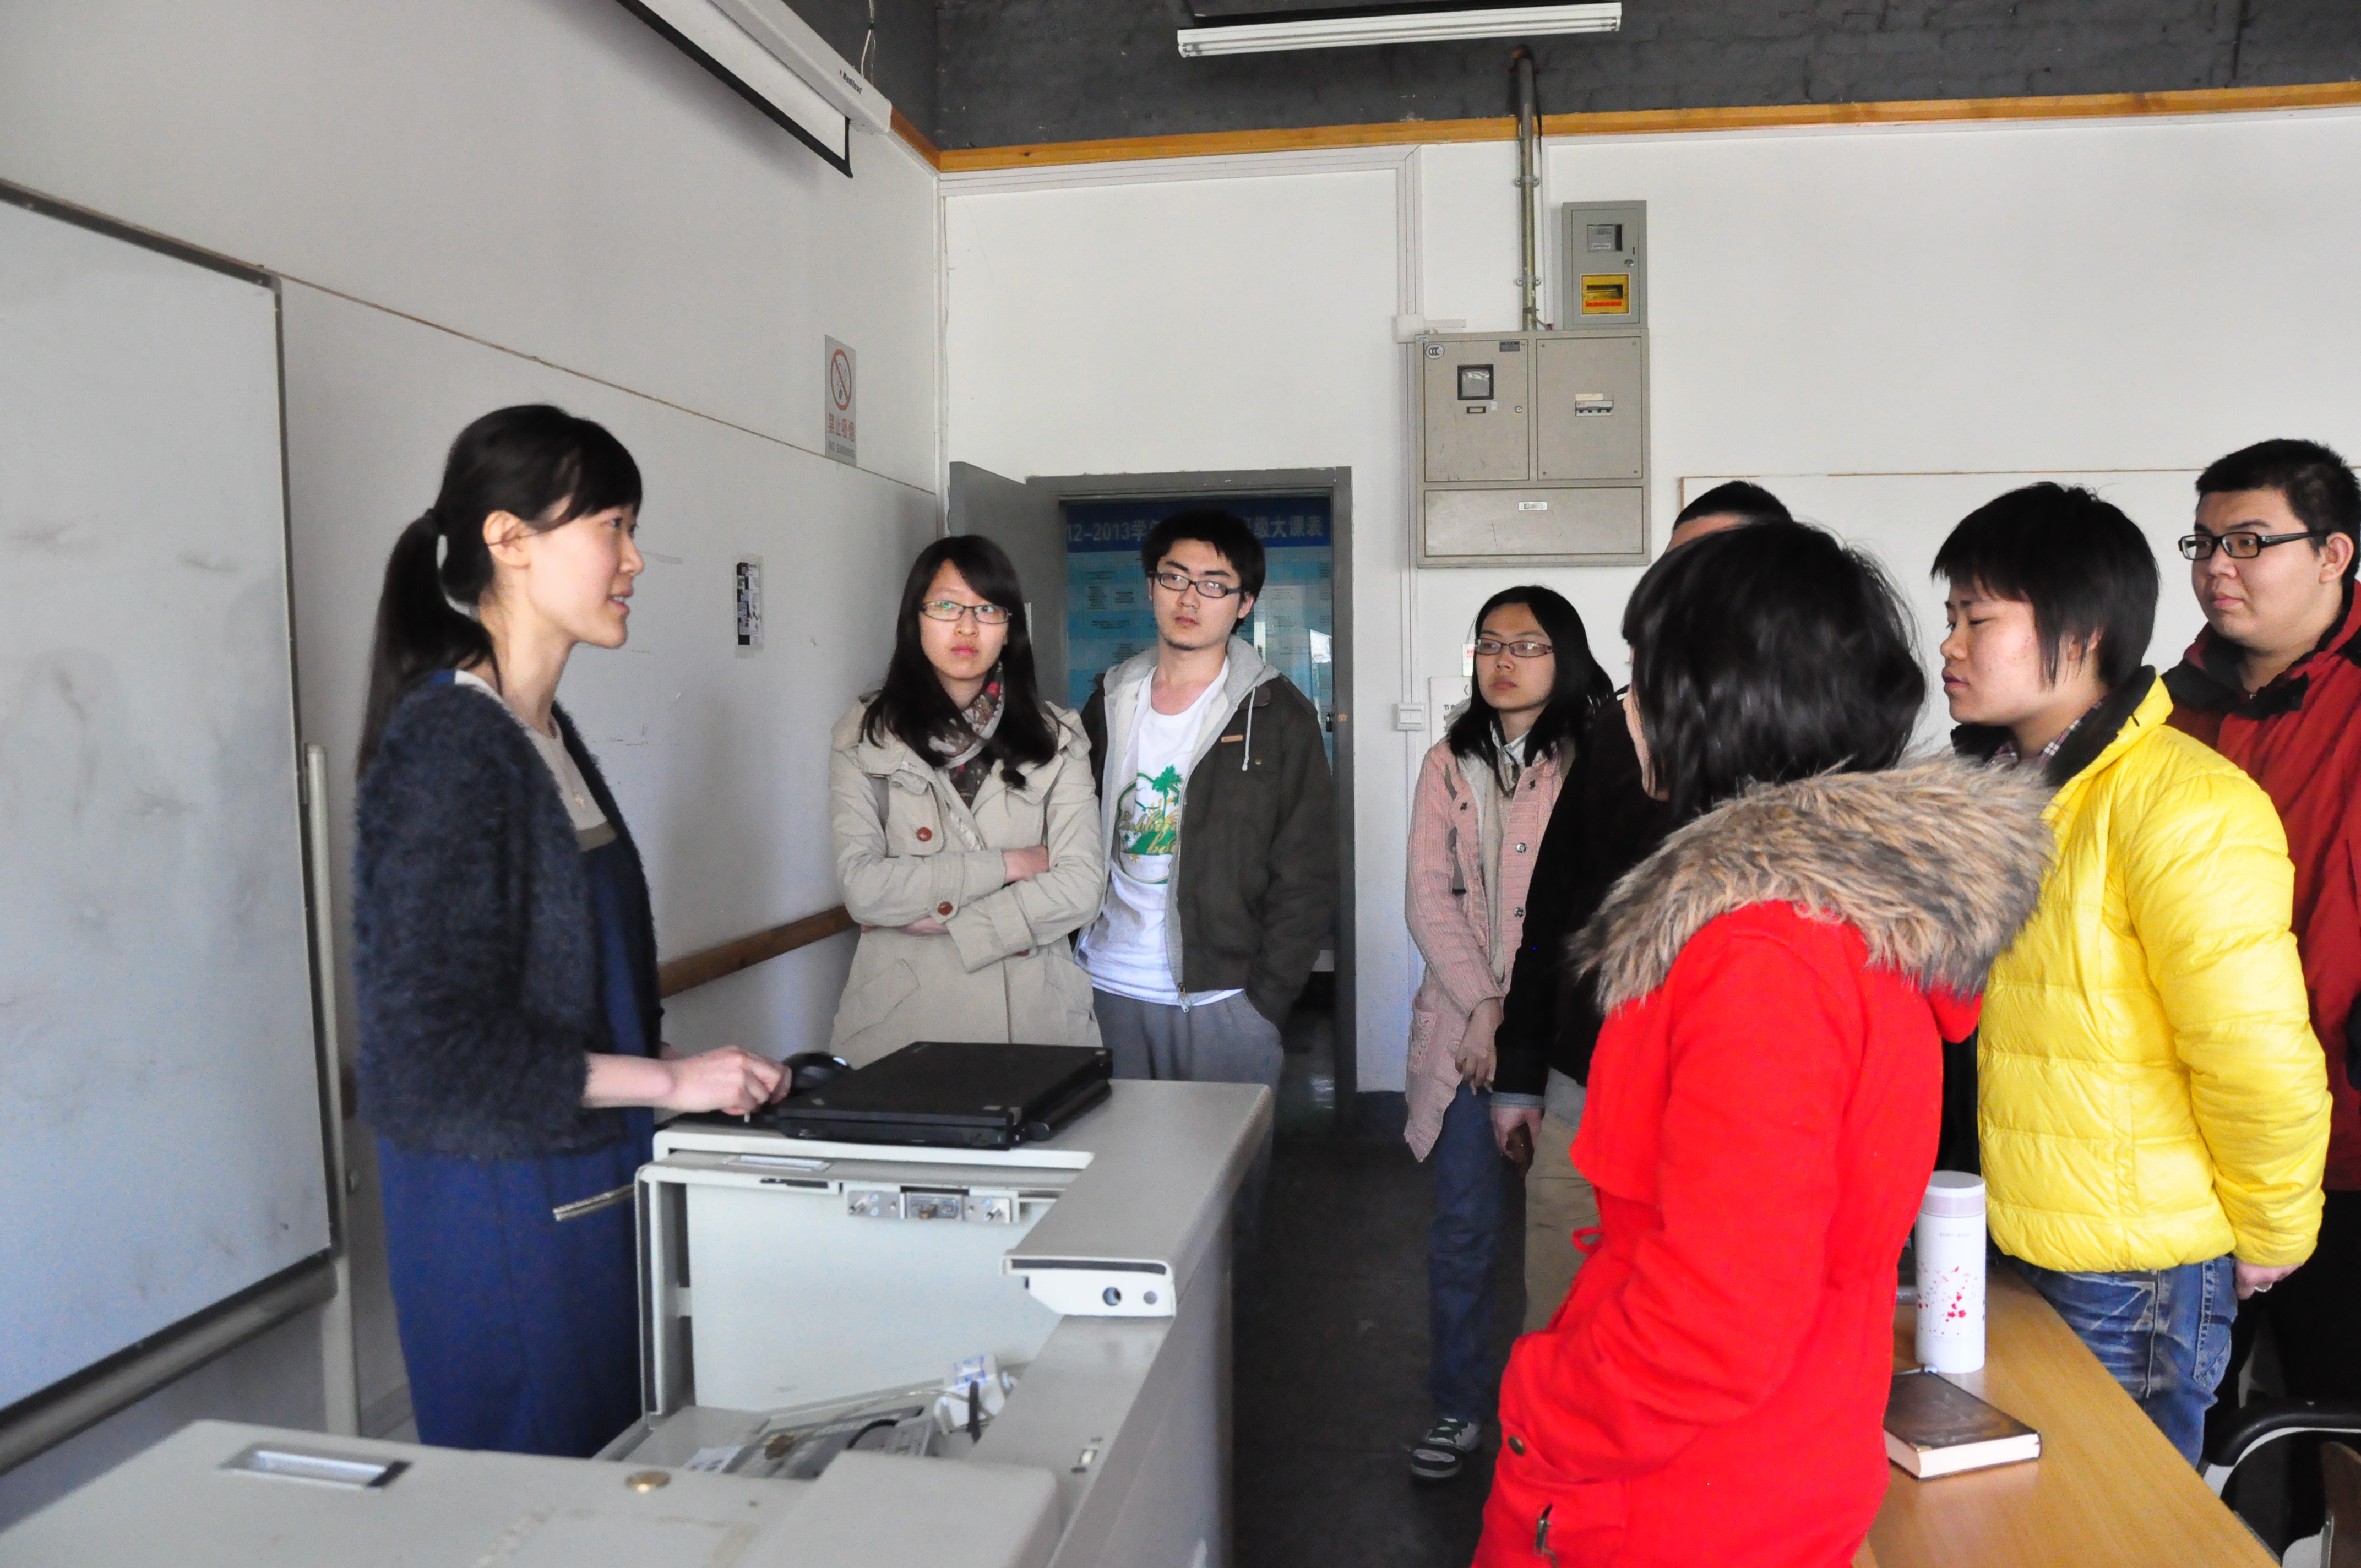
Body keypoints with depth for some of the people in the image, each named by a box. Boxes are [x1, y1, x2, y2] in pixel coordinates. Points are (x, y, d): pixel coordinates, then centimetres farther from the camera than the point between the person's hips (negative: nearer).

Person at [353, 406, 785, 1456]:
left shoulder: (546, 732, 9)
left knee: (613, 1470, 18)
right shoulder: (445, 746, -19)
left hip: (590, 1173, 9)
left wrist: (674, 1059, 6)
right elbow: (436, 1038, -22)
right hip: (505, 1198, -8)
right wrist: (670, 1081, -18)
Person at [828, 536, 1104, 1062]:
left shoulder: (1056, 736, 5)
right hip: (902, 1019, -1)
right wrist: (1007, 865, -9)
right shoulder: (864, 735, 1)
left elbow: (1080, 886, -6)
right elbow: (863, 887, -11)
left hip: (1032, 1013, 1)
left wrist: (939, 921, -11)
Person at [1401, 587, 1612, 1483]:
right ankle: (1457, 1408, 22)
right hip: (1466, 1029, 3)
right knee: (1463, 1227, 7)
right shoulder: (1449, 765, 10)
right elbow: (1429, 898, 4)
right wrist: (1485, 1007, -7)